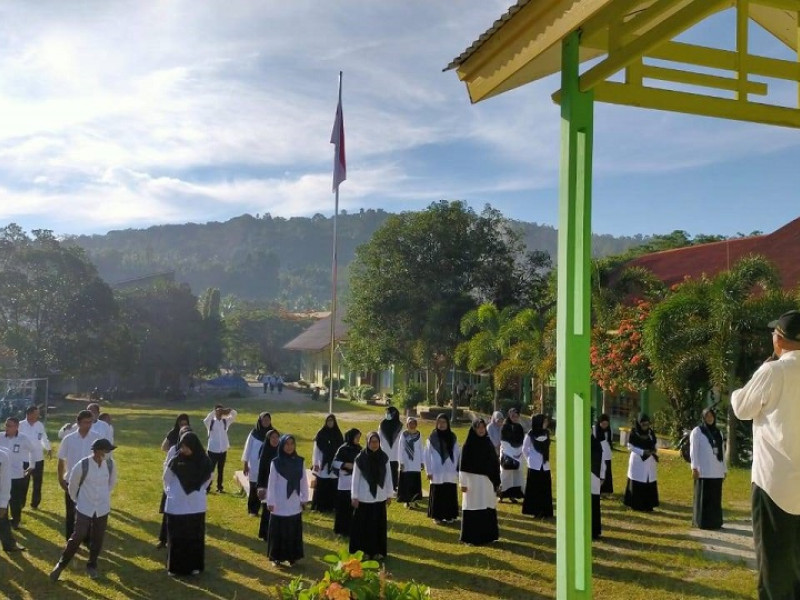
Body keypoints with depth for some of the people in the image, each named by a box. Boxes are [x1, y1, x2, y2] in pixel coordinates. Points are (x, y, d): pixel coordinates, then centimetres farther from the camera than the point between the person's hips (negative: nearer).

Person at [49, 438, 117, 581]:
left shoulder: (110, 464, -9)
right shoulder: (82, 465, -19)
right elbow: (73, 485, -2)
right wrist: (77, 500, 10)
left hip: (102, 508, 3)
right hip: (84, 508, -3)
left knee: (97, 539, 10)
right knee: (78, 537, -5)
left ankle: (92, 565, 31)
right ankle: (61, 565, 15)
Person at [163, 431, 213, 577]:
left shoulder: (204, 462, -9)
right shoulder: (175, 461, -12)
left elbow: (207, 479, 8)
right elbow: (167, 479, 4)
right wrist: (171, 493, 9)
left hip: (196, 506, 1)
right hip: (176, 505, -1)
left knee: (195, 537, 9)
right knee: (175, 537, 6)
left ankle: (194, 566, 23)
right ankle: (174, 567, 18)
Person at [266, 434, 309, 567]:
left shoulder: (299, 461, 0)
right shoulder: (276, 462, -8)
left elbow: (304, 481, 7)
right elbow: (271, 483, -5)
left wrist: (304, 499, 7)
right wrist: (270, 502, -6)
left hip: (295, 504, 3)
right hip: (279, 504, -3)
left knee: (294, 531, 9)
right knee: (278, 531, 5)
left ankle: (292, 556, 20)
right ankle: (277, 557, 16)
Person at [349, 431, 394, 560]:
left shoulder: (384, 457, -1)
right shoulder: (361, 458, -10)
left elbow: (388, 477, 6)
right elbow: (355, 478, -5)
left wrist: (389, 495, 6)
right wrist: (354, 496, -7)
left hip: (379, 497, 3)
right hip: (364, 498, -3)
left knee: (379, 525, 10)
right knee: (363, 524, 4)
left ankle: (377, 551, 21)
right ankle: (363, 551, 16)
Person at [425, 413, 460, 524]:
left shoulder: (452, 437, 6)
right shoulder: (432, 437, -2)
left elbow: (458, 453, 8)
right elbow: (427, 455, 0)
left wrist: (458, 470, 5)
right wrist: (428, 471, -3)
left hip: (450, 473, 2)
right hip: (437, 473, -2)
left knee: (450, 495, 4)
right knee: (437, 495, 1)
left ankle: (449, 516, 15)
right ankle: (437, 516, 12)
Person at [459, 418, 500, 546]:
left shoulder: (489, 444, 8)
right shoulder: (468, 445, -5)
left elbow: (494, 463, 11)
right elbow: (463, 465, -7)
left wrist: (496, 482, 8)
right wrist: (463, 483, -11)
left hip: (487, 481, 4)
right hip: (473, 481, -4)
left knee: (487, 509, 6)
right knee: (473, 510, -1)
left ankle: (487, 536, 18)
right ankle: (471, 537, 8)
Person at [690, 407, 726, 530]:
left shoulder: (718, 433, 16)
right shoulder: (697, 431, 1)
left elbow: (721, 452, 17)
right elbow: (693, 450, -5)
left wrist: (724, 469, 13)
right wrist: (694, 468, -13)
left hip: (717, 471, 5)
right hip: (703, 471, -5)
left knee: (715, 497, 7)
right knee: (703, 496, -2)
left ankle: (715, 522, 14)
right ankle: (702, 522, 2)